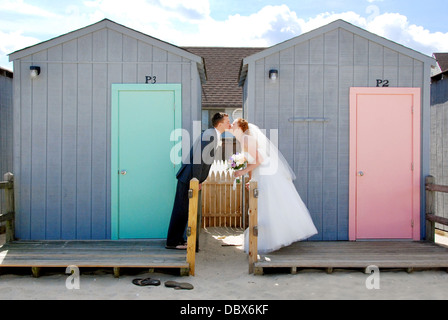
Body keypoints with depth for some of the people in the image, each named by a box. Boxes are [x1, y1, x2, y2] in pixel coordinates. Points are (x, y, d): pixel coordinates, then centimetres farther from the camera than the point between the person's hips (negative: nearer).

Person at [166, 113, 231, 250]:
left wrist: (200, 180, 18)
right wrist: (196, 179, -20)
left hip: (193, 178, 10)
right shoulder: (210, 134, -15)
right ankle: (172, 242, 4)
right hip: (189, 177, -10)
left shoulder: (215, 135, 16)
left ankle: (177, 239, 22)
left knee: (185, 210, 14)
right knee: (181, 209, -4)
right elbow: (198, 157, -21)